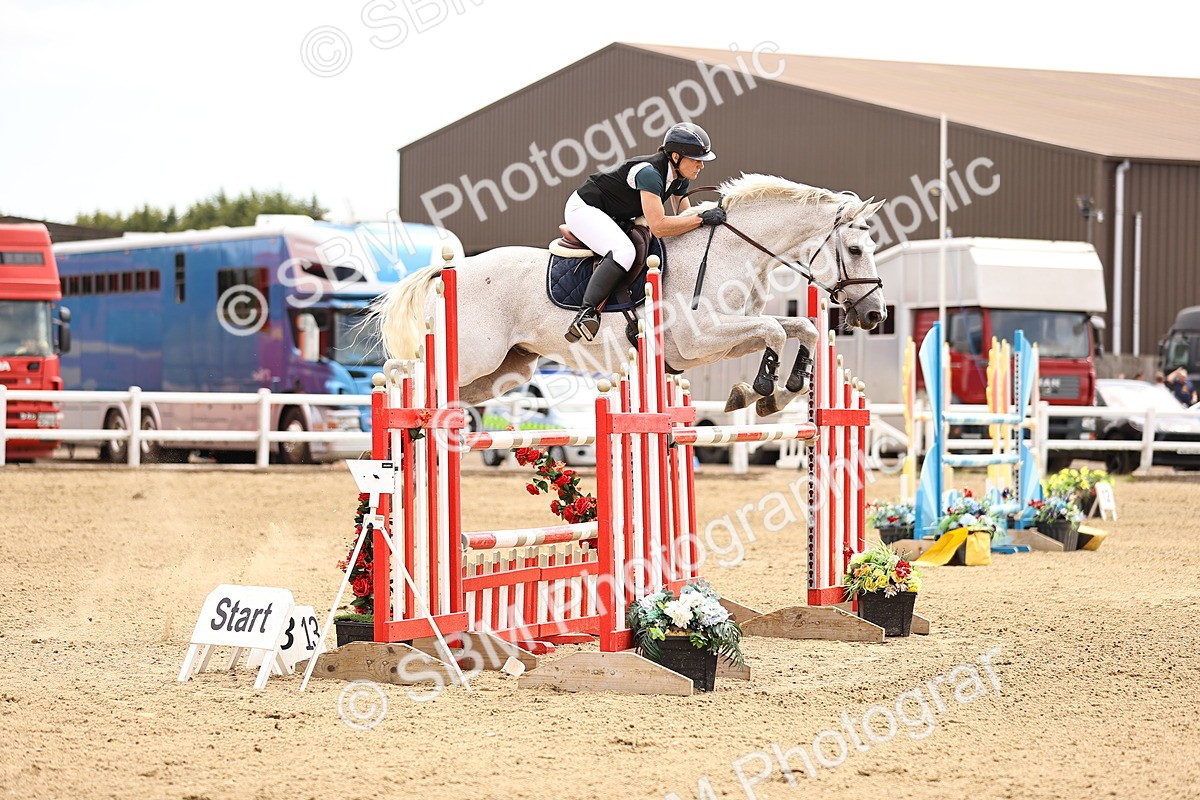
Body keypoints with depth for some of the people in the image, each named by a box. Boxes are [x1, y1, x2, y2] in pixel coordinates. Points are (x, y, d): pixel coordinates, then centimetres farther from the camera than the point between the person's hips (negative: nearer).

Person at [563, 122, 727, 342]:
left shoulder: (680, 177, -3)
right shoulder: (649, 173, -30)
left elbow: (685, 215, 10)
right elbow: (658, 227, -37)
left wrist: (710, 215, -10)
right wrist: (702, 219, -34)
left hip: (617, 219, 11)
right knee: (623, 251, -34)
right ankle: (587, 313, -42)